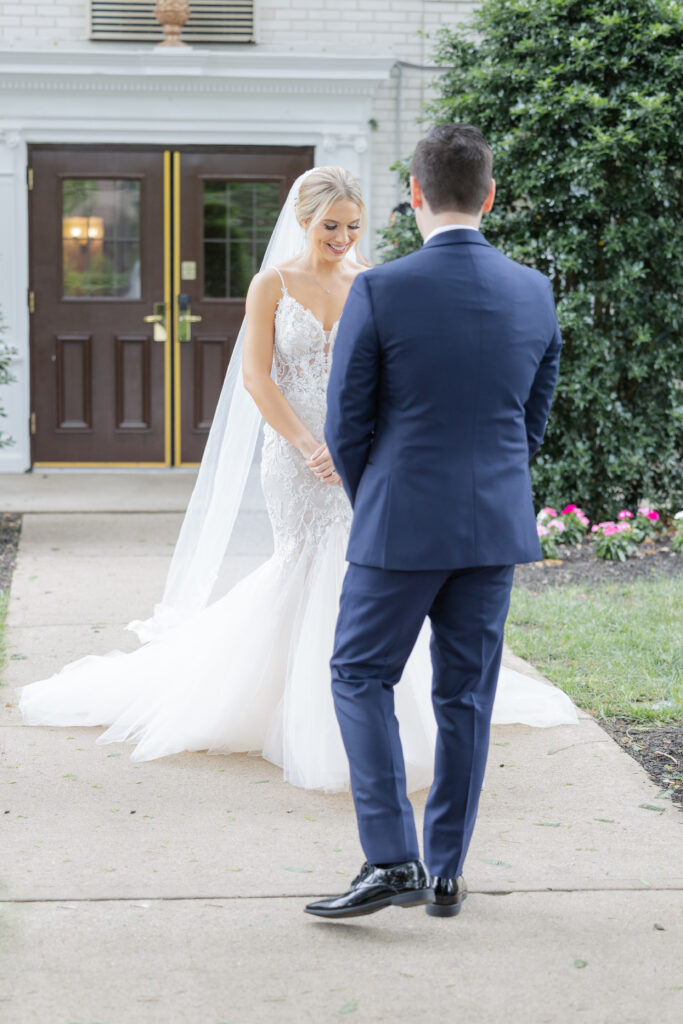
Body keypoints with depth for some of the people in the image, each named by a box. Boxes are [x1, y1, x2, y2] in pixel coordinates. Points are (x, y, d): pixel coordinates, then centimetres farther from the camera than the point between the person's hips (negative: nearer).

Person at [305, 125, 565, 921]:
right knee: (466, 696, 11)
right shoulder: (535, 294, 0)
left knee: (361, 678, 8)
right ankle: (446, 874, 17)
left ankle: (392, 861, -2)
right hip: (497, 528, 4)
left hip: (402, 526, -4)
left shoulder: (379, 293, -13)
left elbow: (346, 426, -6)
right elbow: (534, 422, 9)